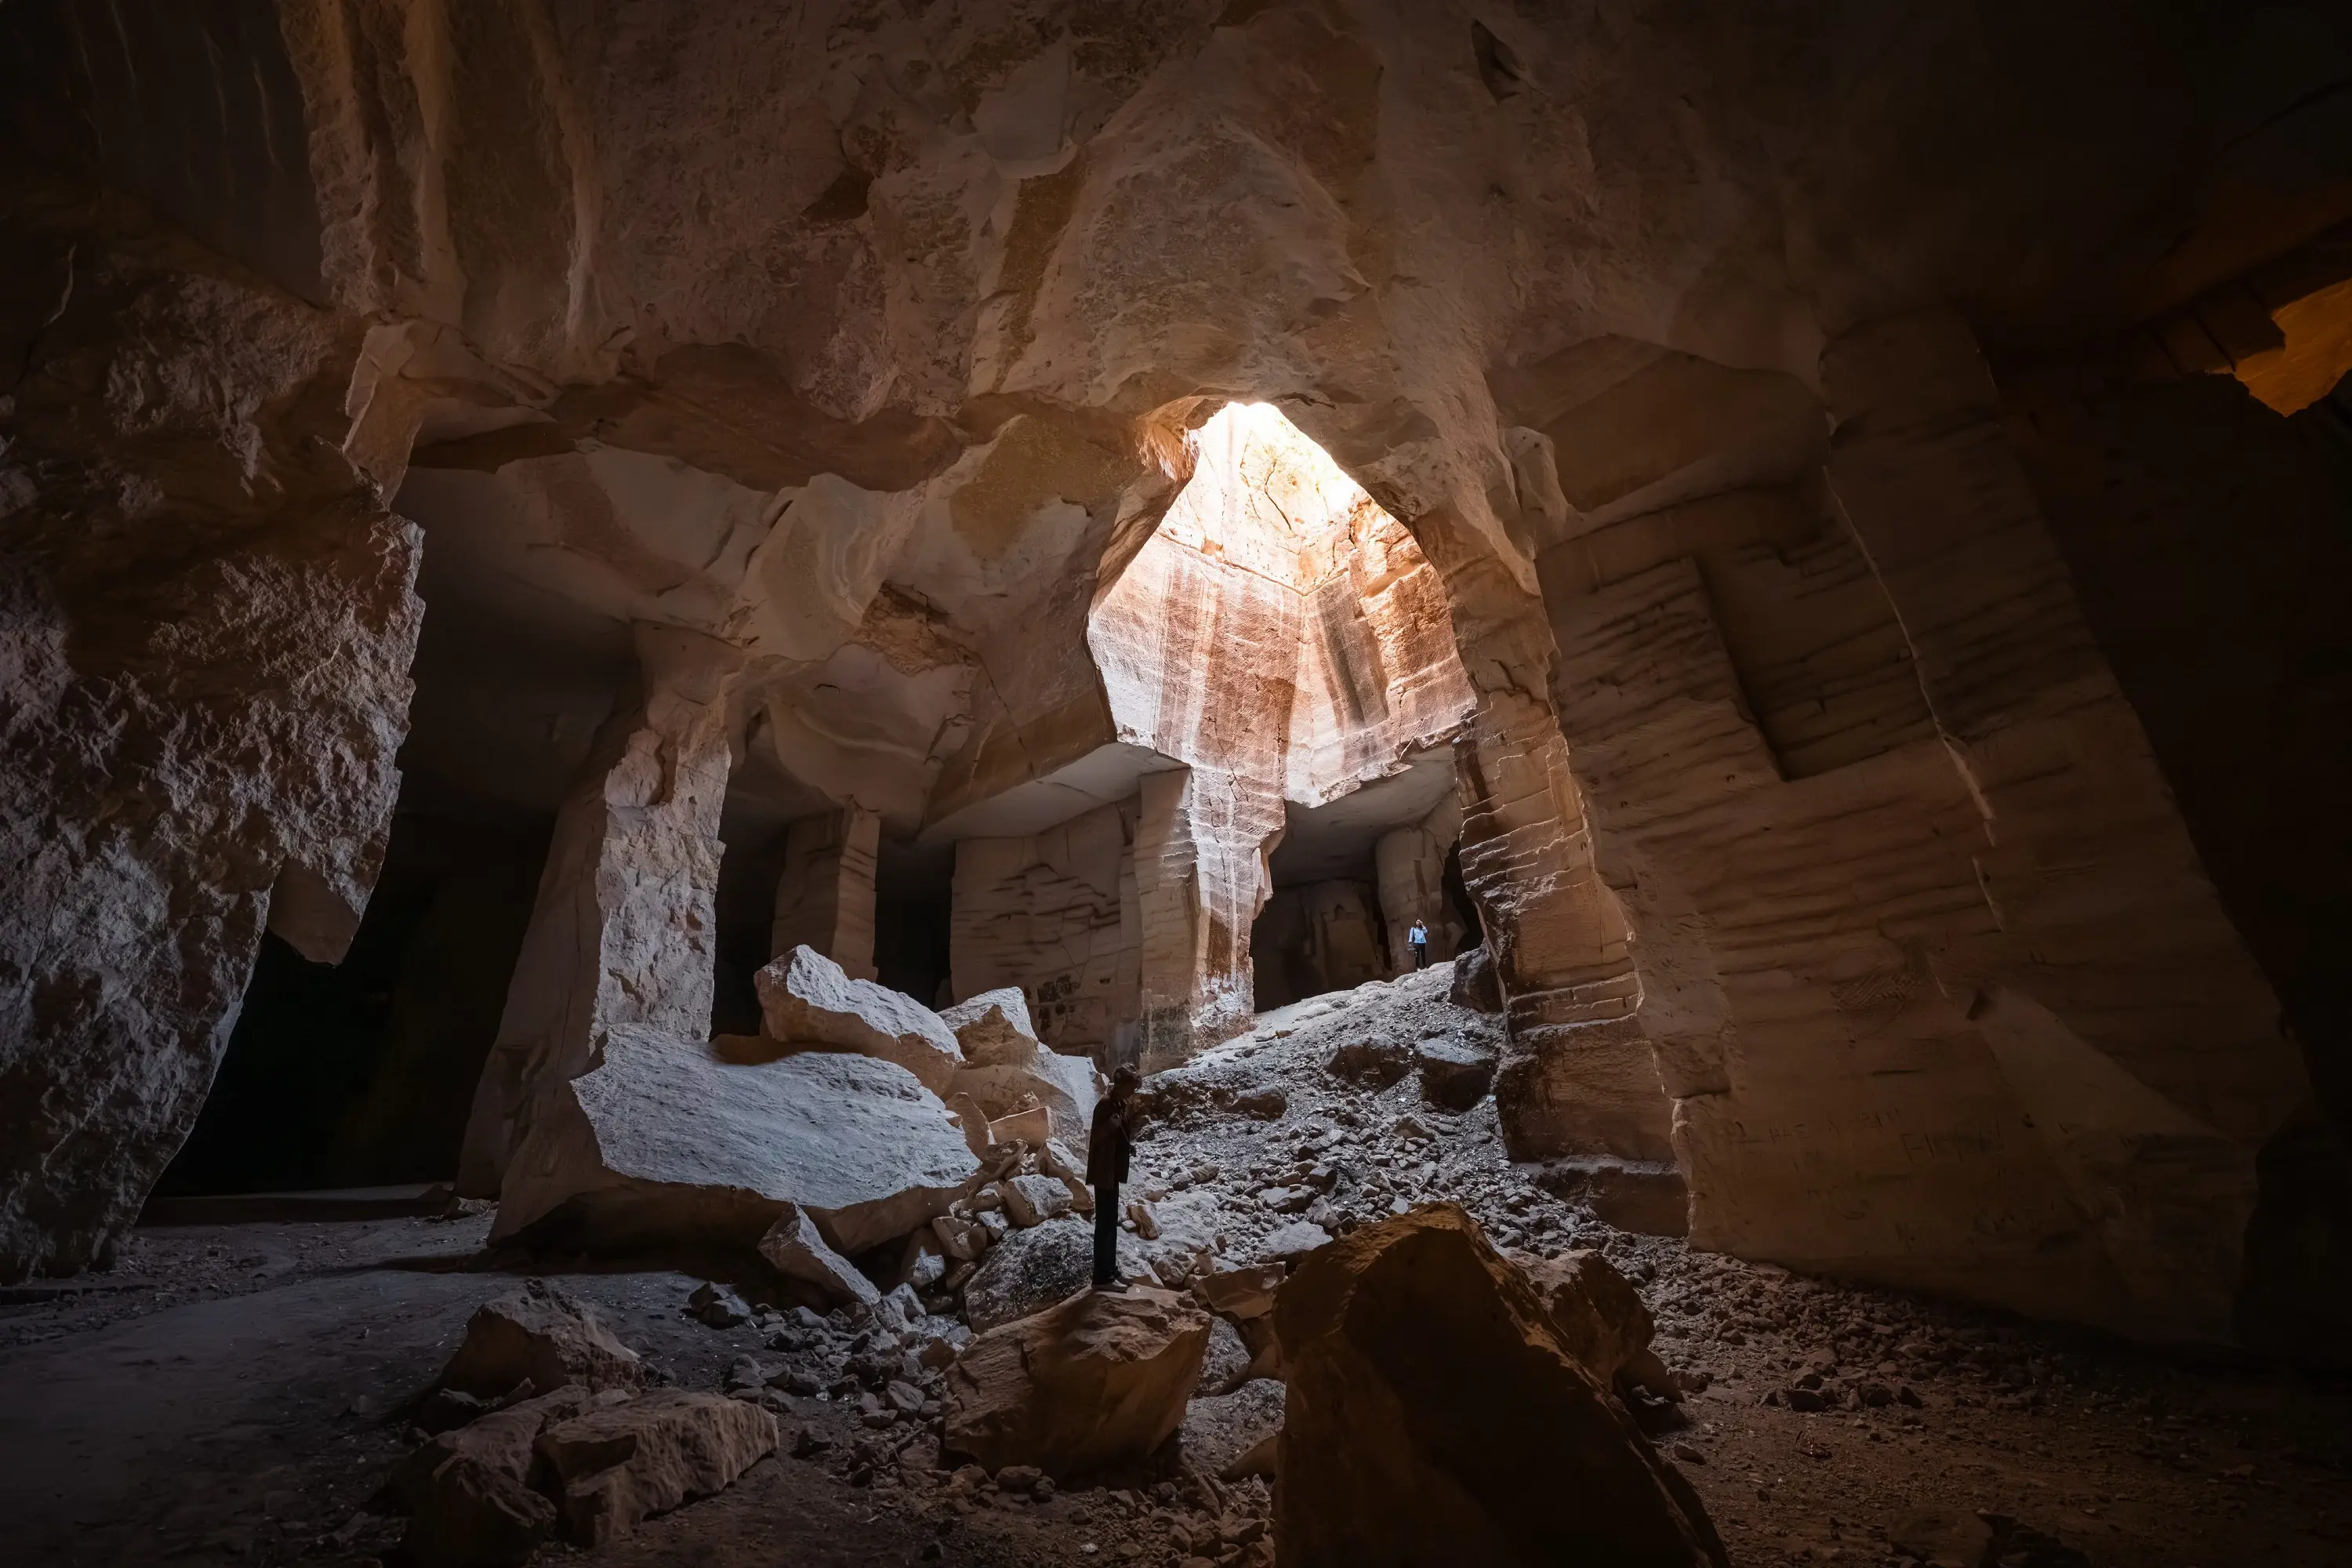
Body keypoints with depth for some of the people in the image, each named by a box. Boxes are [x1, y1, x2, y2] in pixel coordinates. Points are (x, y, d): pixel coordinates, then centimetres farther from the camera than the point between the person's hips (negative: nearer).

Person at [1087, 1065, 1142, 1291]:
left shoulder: (1121, 1105, 9)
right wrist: (1121, 1117, -34)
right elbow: (1097, 1135, -27)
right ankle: (1103, 1277, 2)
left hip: (1113, 1171, 10)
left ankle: (1110, 1272, 25)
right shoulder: (1106, 1105, -18)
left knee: (1110, 1223, 16)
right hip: (1104, 1172, -10)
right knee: (1105, 1223, -4)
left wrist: (1133, 1116, 0)